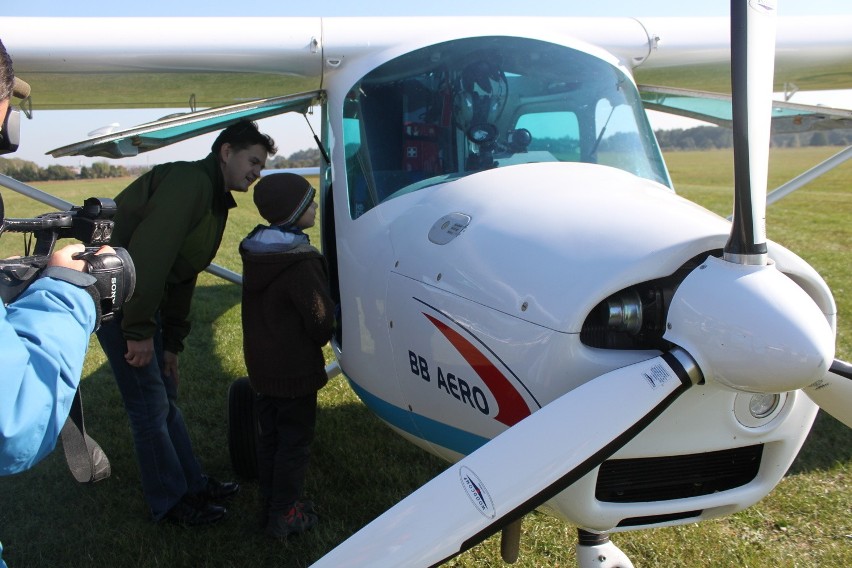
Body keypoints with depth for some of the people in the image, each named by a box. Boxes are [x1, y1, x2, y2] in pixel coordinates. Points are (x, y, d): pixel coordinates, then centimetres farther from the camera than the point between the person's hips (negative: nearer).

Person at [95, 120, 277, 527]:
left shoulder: (215, 200, 14)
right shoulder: (189, 181, -18)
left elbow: (182, 274, 17)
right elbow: (149, 252, -28)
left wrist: (171, 343, 16)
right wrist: (139, 331, -26)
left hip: (145, 295, 10)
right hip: (116, 294, -10)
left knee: (165, 398, 17)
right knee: (151, 405, -1)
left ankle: (194, 484, 29)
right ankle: (170, 502, 13)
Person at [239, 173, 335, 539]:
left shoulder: (254, 252, 2)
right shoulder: (300, 261, -24)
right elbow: (320, 316, -19)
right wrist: (320, 339, 3)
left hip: (261, 364, 8)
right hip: (295, 368, -8)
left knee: (269, 436, 19)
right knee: (295, 440, 6)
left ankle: (269, 505, 31)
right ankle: (285, 515, 16)